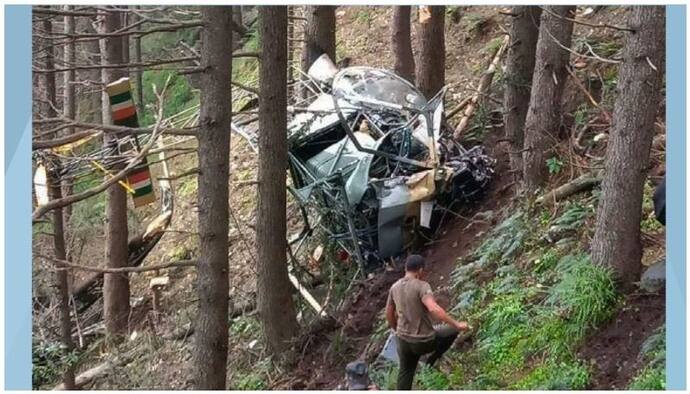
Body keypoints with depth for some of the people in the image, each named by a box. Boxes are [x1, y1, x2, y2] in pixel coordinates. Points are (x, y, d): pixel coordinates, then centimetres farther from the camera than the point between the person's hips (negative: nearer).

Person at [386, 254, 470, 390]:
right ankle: (433, 358, 19)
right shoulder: (422, 286, -20)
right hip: (424, 341, -6)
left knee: (405, 373, 23)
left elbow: (389, 314, 14)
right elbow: (434, 309, -35)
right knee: (453, 330, 19)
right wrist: (457, 324, -29)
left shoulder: (395, 287, 2)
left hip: (404, 340, 6)